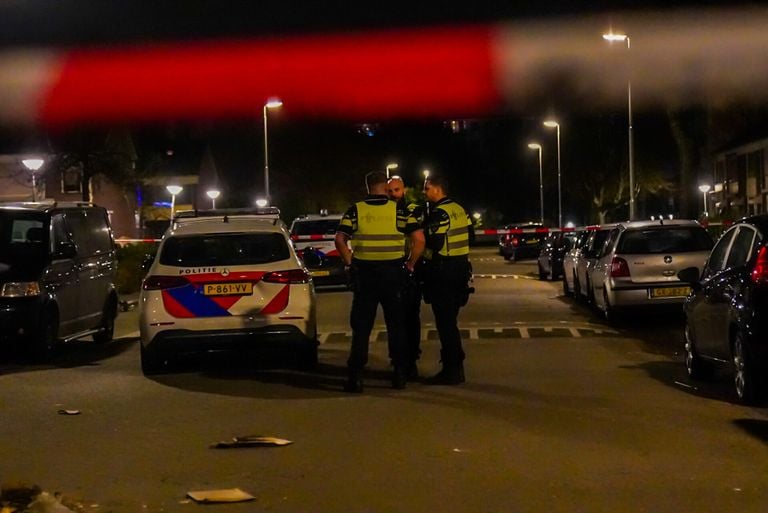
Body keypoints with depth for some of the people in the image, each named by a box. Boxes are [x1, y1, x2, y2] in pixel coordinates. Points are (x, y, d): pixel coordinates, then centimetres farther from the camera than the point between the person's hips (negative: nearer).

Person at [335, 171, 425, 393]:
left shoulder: (355, 211, 1)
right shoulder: (399, 211, -1)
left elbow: (340, 240, -7)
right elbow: (419, 239, -8)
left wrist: (350, 263, 4)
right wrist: (410, 265, 3)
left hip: (364, 273, 0)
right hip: (393, 273, 0)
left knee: (361, 326, 6)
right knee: (396, 325, 11)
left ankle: (355, 375, 1)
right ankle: (400, 374, 14)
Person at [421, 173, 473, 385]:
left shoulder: (439, 213, -15)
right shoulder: (458, 209, 14)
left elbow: (433, 244, -20)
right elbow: (467, 238, 19)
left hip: (443, 271, -9)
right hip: (460, 268, 9)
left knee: (445, 322, -4)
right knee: (450, 321, 16)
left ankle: (451, 371, -3)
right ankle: (456, 367, 21)